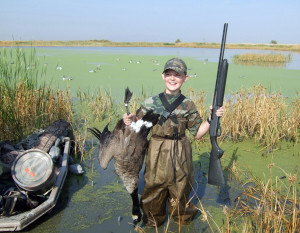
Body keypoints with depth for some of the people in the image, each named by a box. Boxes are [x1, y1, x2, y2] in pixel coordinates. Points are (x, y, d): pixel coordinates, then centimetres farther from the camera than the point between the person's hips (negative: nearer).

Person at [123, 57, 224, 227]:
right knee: (154, 190, 12)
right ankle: (153, 222, 42)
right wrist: (131, 122, -19)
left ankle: (183, 220, 46)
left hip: (180, 156, 0)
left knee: (180, 192, 16)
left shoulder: (188, 105, -2)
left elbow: (198, 133, 3)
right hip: (157, 156, 0)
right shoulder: (151, 103, -4)